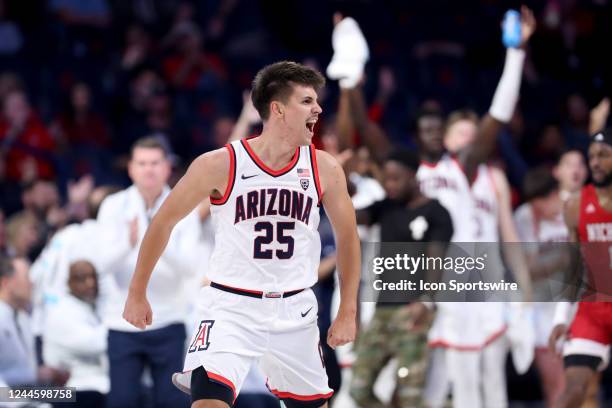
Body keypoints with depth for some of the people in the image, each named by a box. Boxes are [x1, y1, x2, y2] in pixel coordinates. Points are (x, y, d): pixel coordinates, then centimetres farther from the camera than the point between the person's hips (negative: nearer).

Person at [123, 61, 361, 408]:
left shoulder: (325, 169, -4)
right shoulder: (221, 165, -12)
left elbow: (348, 238, 10)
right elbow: (164, 222, -1)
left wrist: (348, 313, 6)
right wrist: (138, 294, 4)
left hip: (295, 309, 4)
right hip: (233, 306, -4)